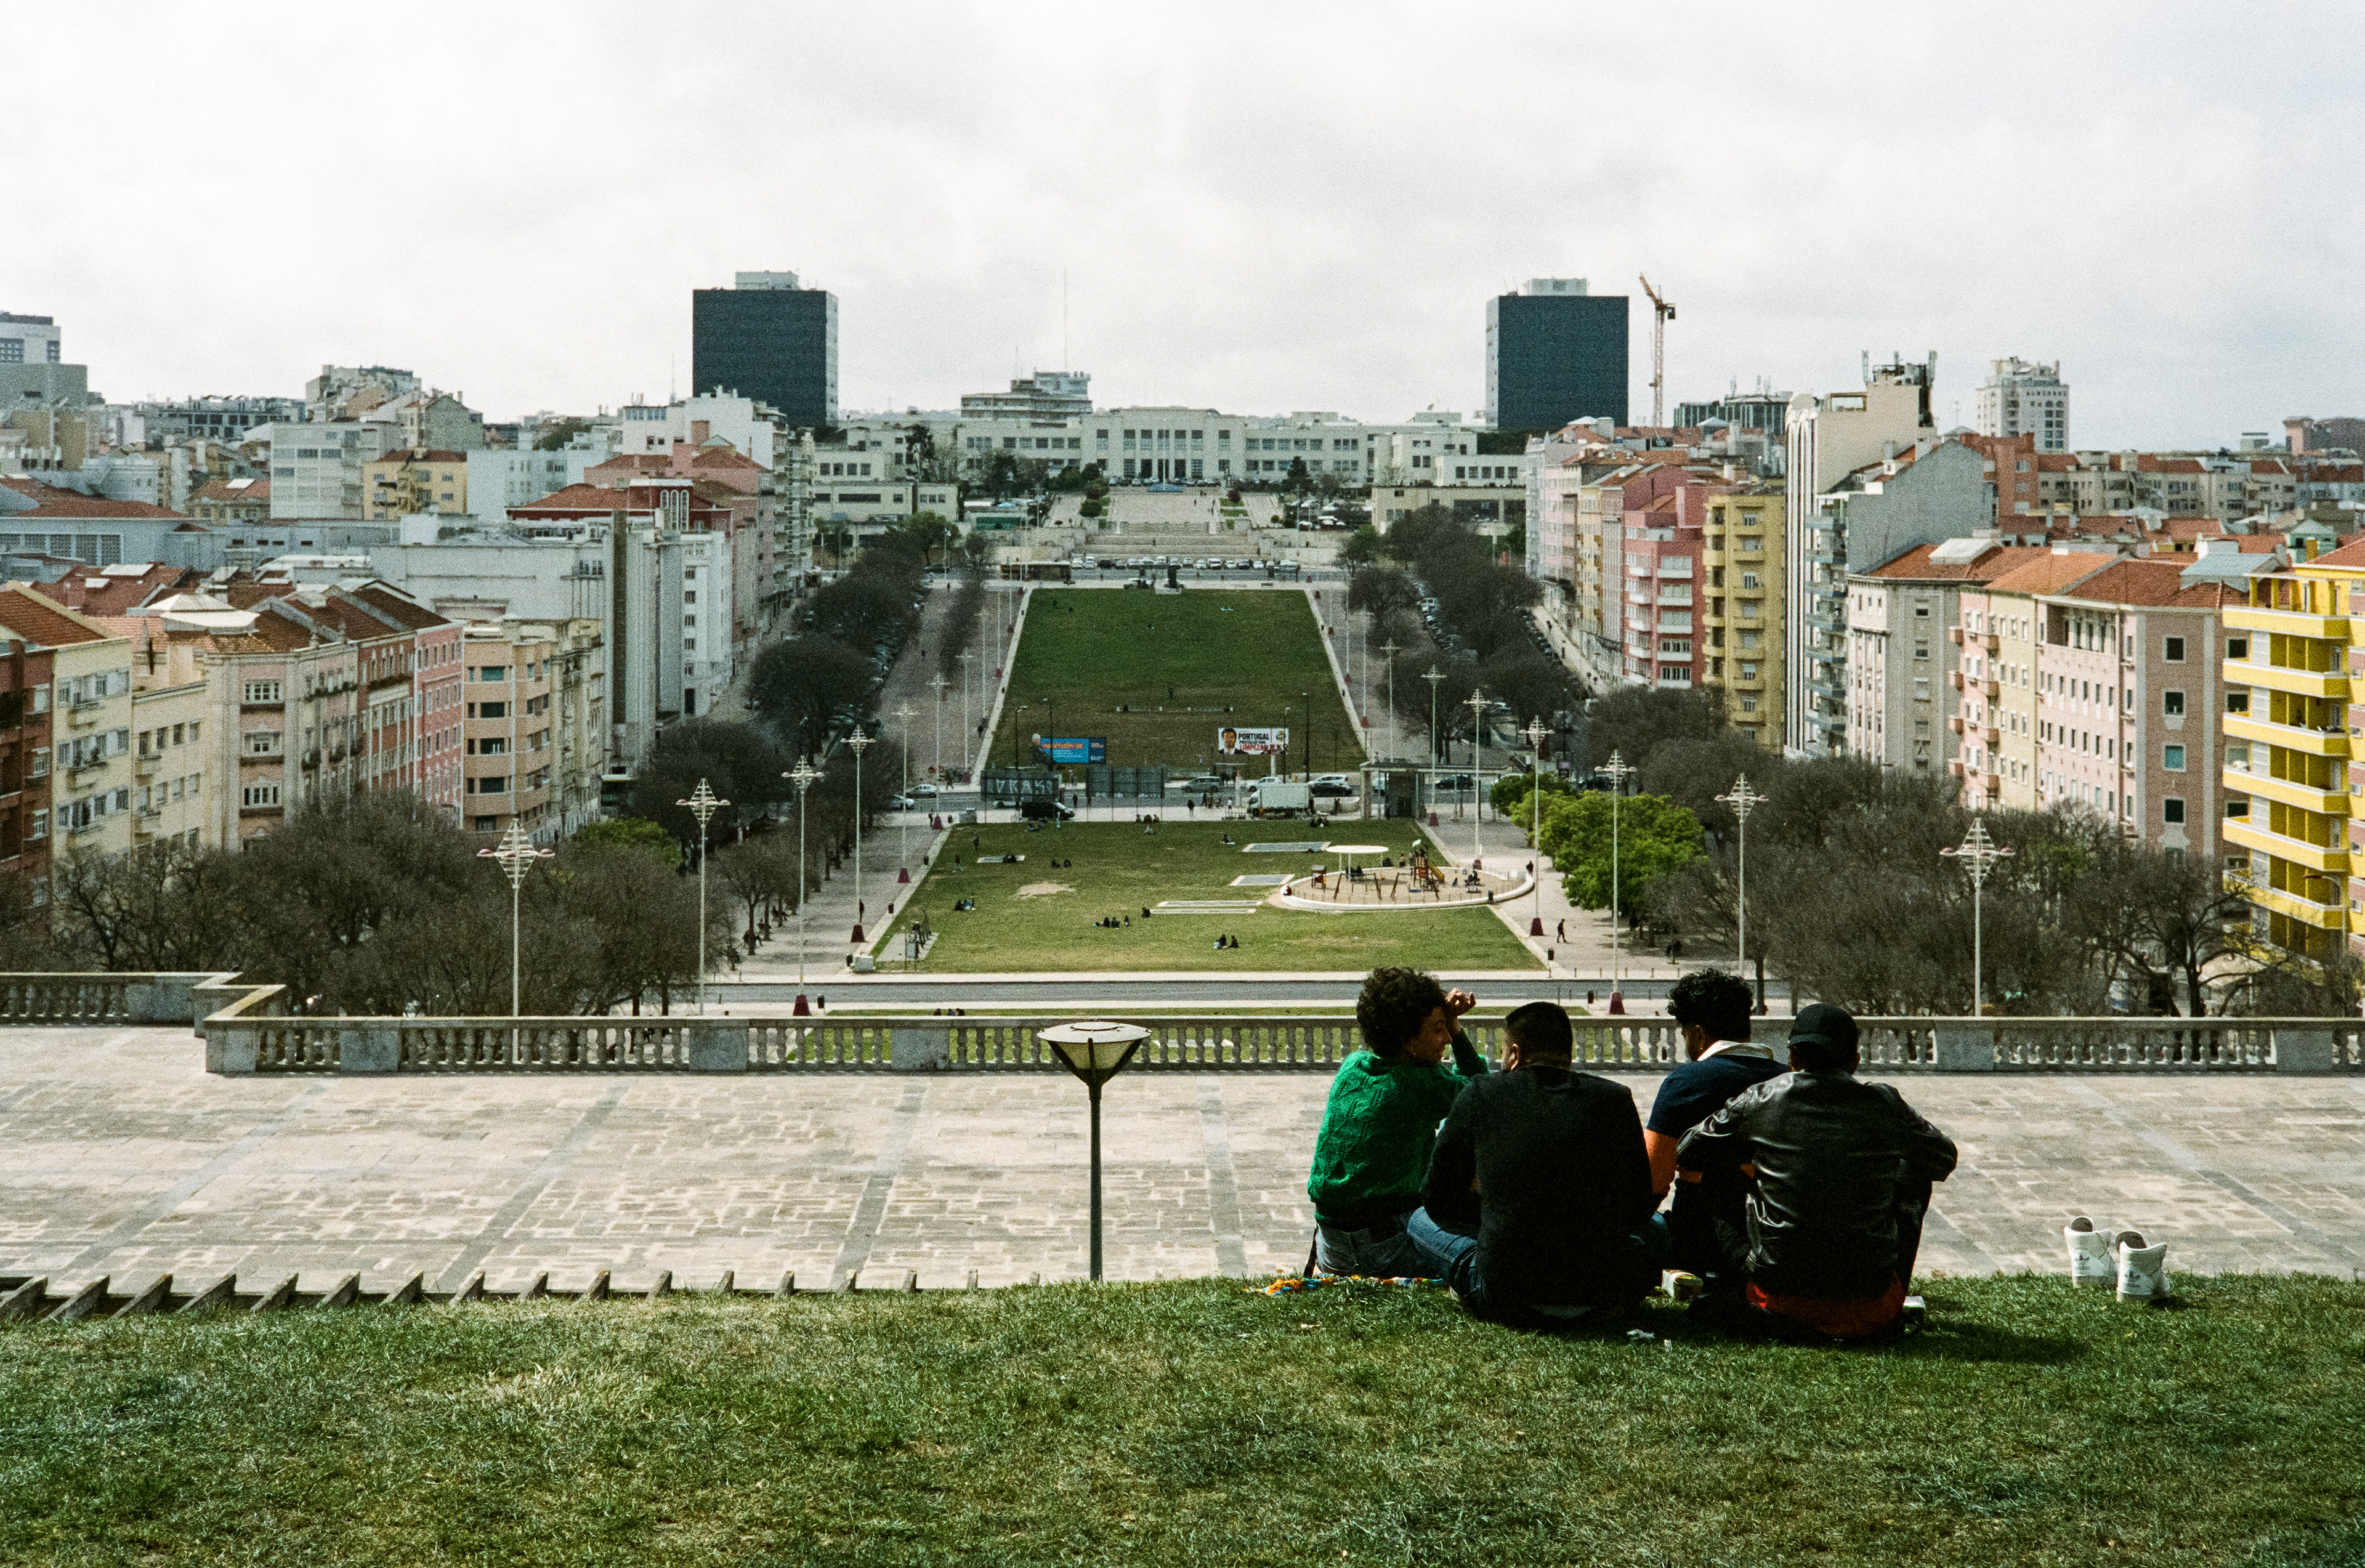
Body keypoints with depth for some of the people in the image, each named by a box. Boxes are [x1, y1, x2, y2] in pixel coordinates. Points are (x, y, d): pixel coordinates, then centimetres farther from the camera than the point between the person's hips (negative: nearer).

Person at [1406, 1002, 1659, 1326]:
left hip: (1505, 1297, -1)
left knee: (1419, 1220, 26)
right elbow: (1639, 1209, 13)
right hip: (1604, 1295, 1)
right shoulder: (1615, 1098, 3)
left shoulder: (1481, 1096, 1)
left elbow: (1438, 1201, 12)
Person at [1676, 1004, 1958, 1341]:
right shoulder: (1885, 1105, -3)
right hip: (1869, 1308, -1)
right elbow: (1945, 1160, 16)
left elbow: (1684, 1158, 12)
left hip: (1779, 1294, 1)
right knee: (1913, 1173, 24)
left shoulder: (1760, 1101, -3)